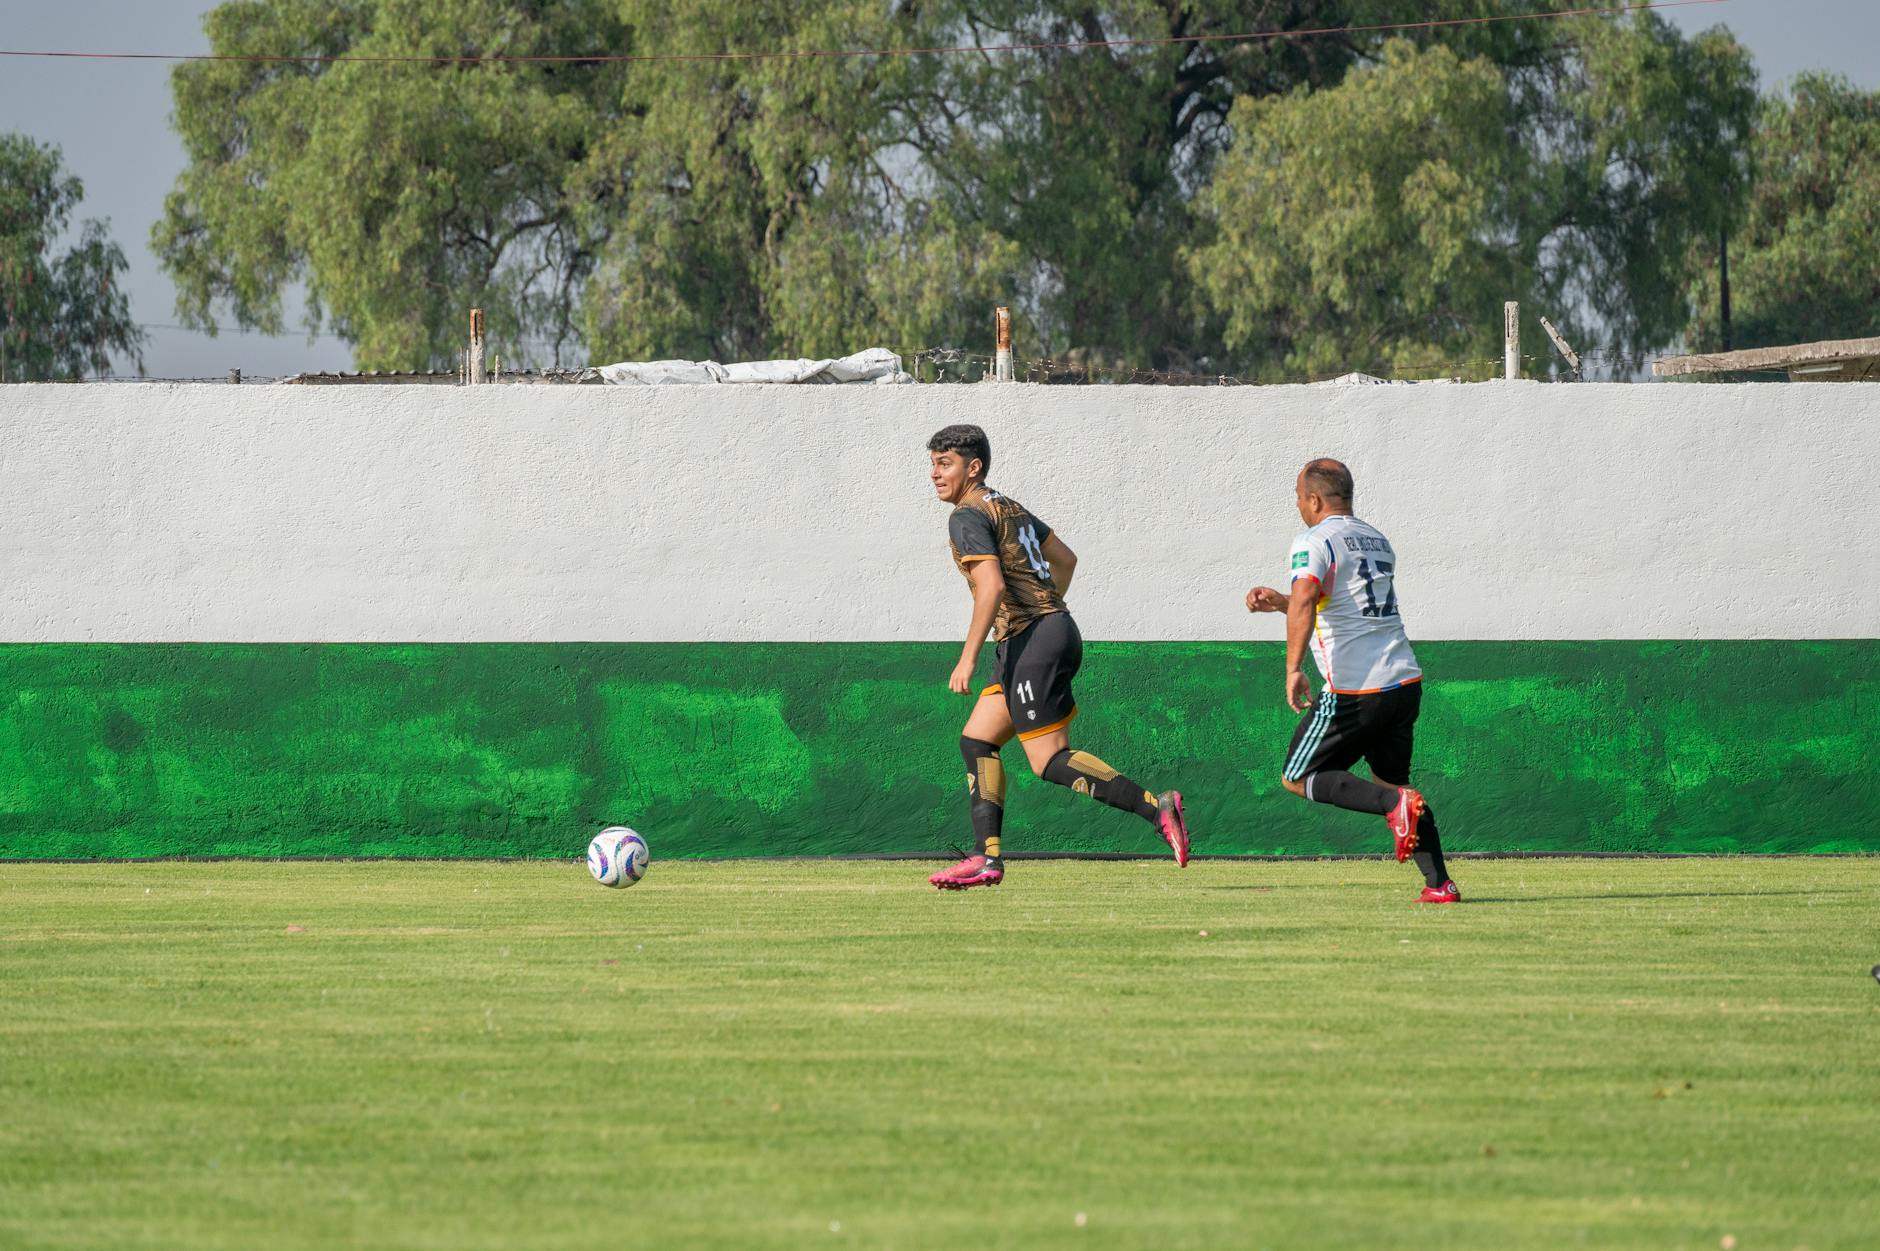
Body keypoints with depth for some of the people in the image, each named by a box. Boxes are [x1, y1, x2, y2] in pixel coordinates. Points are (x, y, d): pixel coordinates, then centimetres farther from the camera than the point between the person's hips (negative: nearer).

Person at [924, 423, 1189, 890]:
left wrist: (968, 658, -23)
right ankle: (987, 858, 7)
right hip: (1056, 626, 10)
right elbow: (1065, 558, 27)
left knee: (1050, 759, -11)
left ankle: (1155, 807, -18)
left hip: (1031, 641, -10)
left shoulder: (968, 517, -10)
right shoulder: (1008, 506, 18)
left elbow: (991, 586, -23)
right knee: (976, 740, 11)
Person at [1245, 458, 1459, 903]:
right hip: (1405, 681, 8)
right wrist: (1278, 602, 31)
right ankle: (1439, 882, 6)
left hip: (1354, 691, -8)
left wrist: (1293, 669, -30)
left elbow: (1304, 601, -25)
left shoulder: (1313, 543, -6)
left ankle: (1394, 803, -18)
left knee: (1299, 778, 5)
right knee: (1392, 779, 20)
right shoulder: (1378, 541, 20)